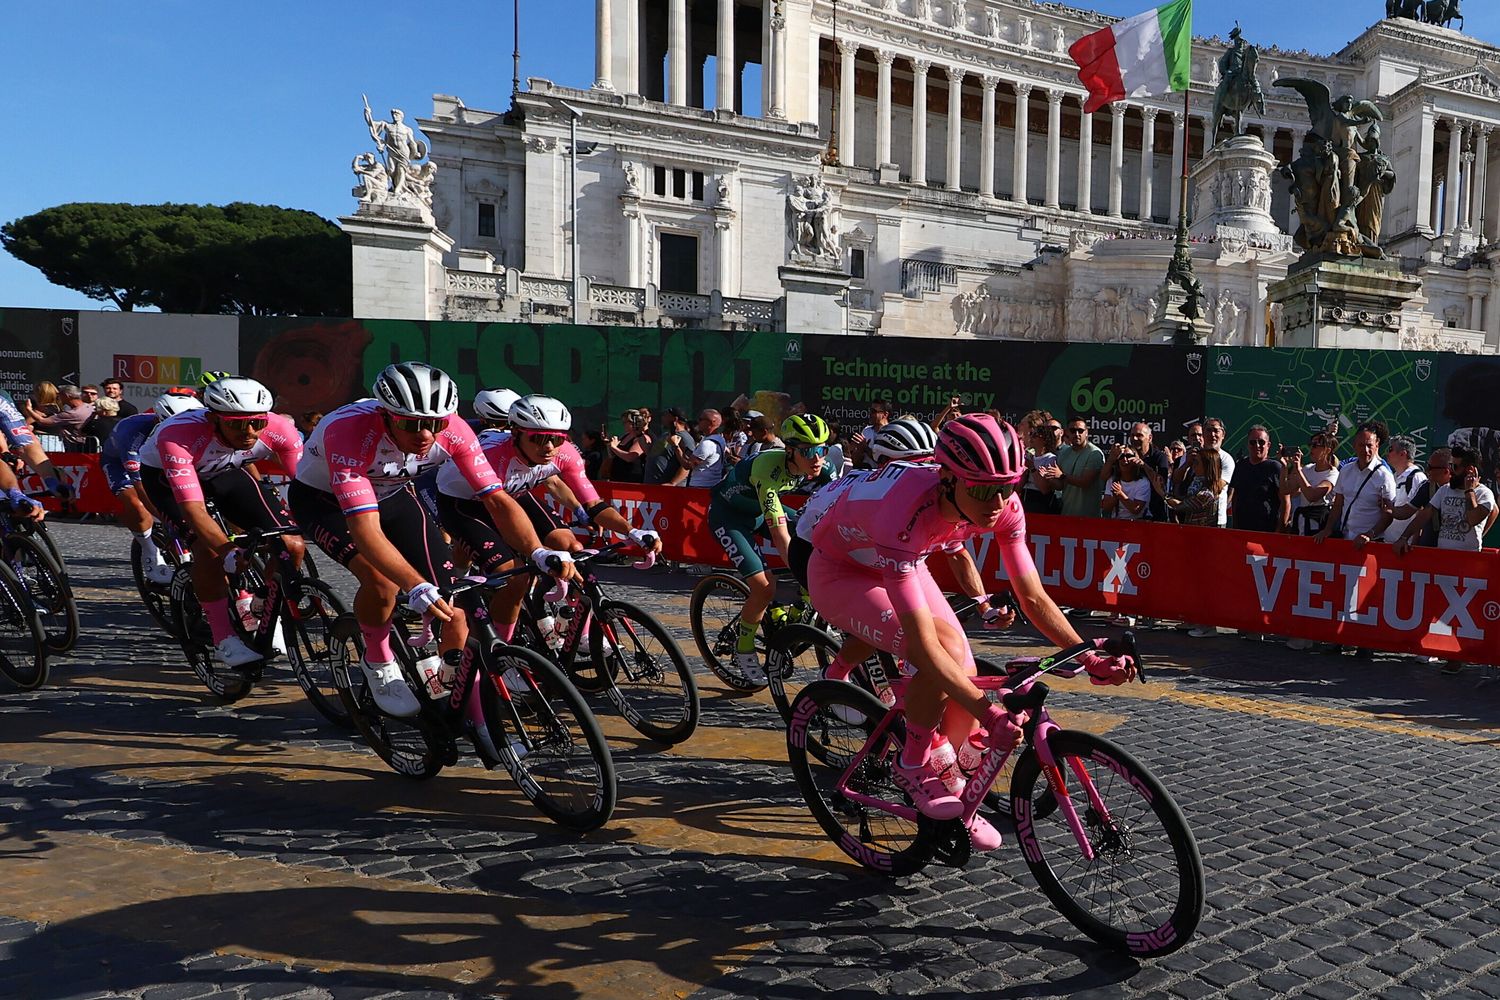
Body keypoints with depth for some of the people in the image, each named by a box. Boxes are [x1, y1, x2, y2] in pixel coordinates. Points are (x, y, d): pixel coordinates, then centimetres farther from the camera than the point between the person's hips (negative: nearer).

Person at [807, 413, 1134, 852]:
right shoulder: (903, 515, -42)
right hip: (840, 575, -6)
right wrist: (988, 712, -46)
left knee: (965, 674, -6)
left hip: (902, 565, 6)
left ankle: (948, 784, 19)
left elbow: (1033, 596, -14)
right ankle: (915, 767, -7)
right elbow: (924, 643, -43)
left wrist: (1090, 659, -24)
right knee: (945, 650, -29)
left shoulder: (1003, 506, -24)